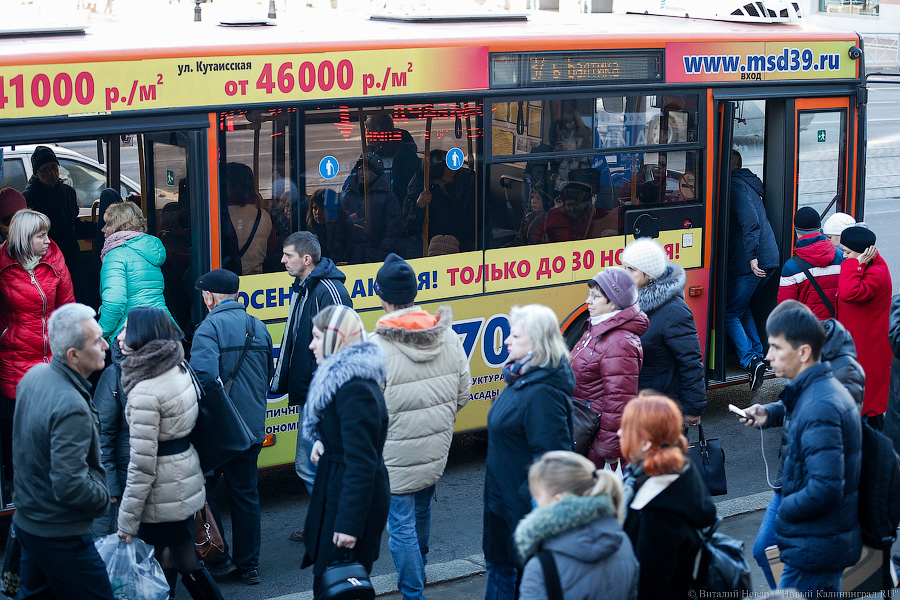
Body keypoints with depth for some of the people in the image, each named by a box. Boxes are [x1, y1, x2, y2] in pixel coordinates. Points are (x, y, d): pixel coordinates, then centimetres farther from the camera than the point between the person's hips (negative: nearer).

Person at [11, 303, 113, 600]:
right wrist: (104, 497, -10)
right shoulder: (71, 408, -29)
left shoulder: (35, 375, 0)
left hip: (26, 518, 9)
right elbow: (70, 486, -30)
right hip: (61, 535, -9)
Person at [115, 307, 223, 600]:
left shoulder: (145, 392, -23)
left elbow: (142, 465, -22)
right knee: (187, 564, 21)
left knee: (162, 572, 3)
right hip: (188, 481, 9)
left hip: (164, 496, -9)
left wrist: (127, 521, -16)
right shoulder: (180, 369, 3)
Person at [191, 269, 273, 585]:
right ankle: (249, 566, 20)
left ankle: (218, 559, 9)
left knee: (201, 489, 10)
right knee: (245, 494, 13)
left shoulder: (211, 326, -13)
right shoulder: (258, 327, 9)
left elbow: (204, 374, -27)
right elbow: (269, 375, 17)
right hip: (252, 427, 6)